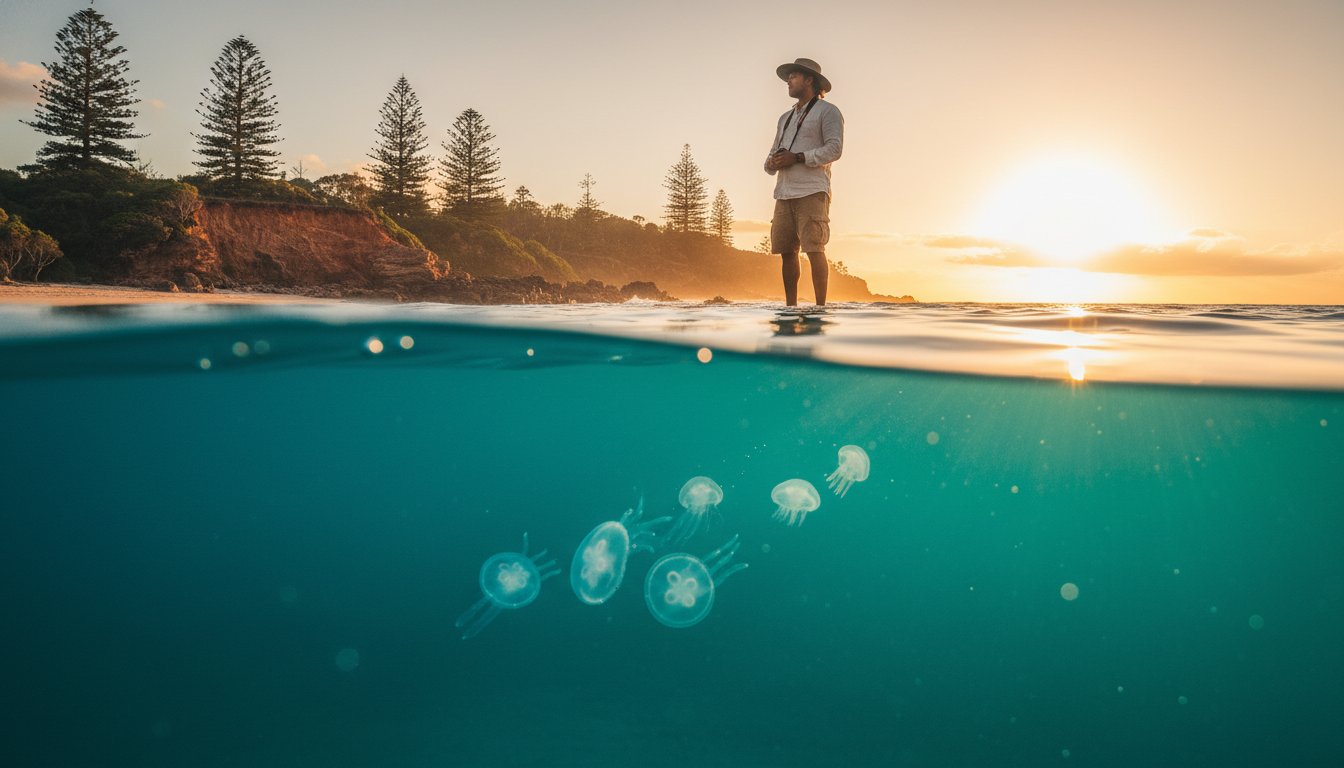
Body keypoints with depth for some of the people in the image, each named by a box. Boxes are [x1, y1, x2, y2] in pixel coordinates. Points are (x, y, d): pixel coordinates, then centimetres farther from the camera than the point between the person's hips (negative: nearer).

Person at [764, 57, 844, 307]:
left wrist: (797, 158, -15)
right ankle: (790, 306, 10)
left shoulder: (827, 111, 4)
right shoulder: (785, 118, 27)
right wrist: (772, 163, 0)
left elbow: (834, 149, -9)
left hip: (812, 192, -7)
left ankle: (820, 306, -9)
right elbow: (772, 155, 25)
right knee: (787, 251, 4)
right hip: (784, 193, 7)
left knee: (814, 249, -11)